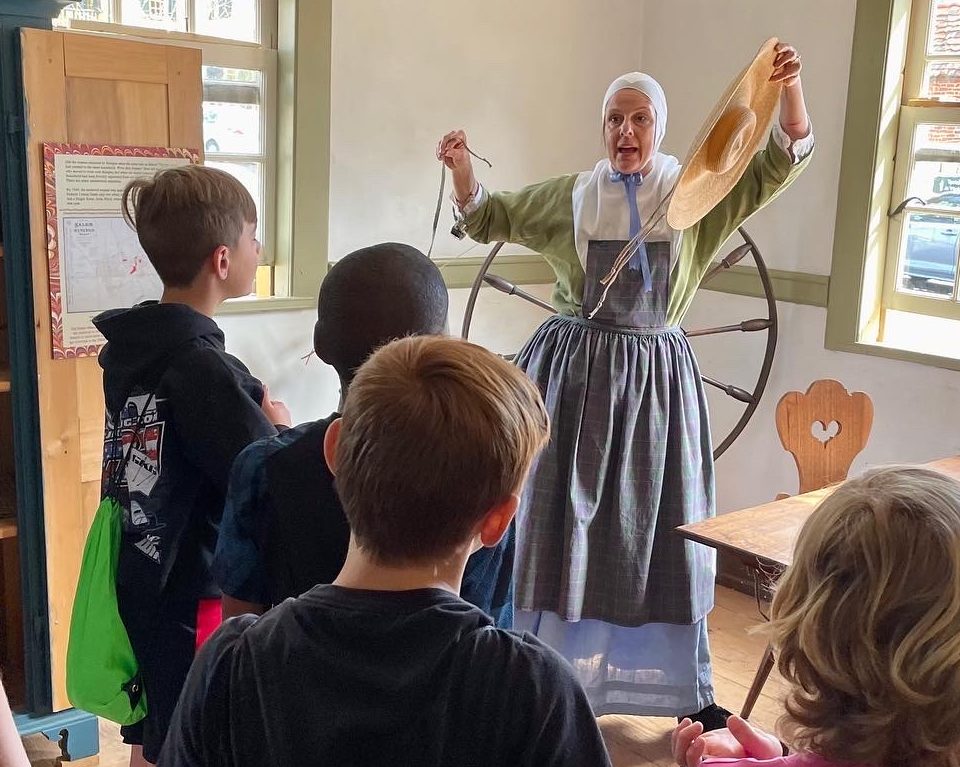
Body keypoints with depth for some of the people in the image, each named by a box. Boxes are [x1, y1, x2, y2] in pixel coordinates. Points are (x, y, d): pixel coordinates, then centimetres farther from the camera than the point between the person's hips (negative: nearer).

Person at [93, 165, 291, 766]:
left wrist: (252, 409, 0)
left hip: (139, 581, 8)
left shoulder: (128, 345, 2)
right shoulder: (201, 364, -24)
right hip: (196, 593, -8)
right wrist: (280, 426, -5)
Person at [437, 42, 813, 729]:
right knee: (563, 521, 5)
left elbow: (784, 161, 0)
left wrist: (789, 87, -16)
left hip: (656, 379, 0)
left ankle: (683, 686, 22)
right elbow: (489, 219, 16)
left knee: (660, 526, 7)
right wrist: (463, 170, -2)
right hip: (576, 371, 0)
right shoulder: (570, 196, 6)